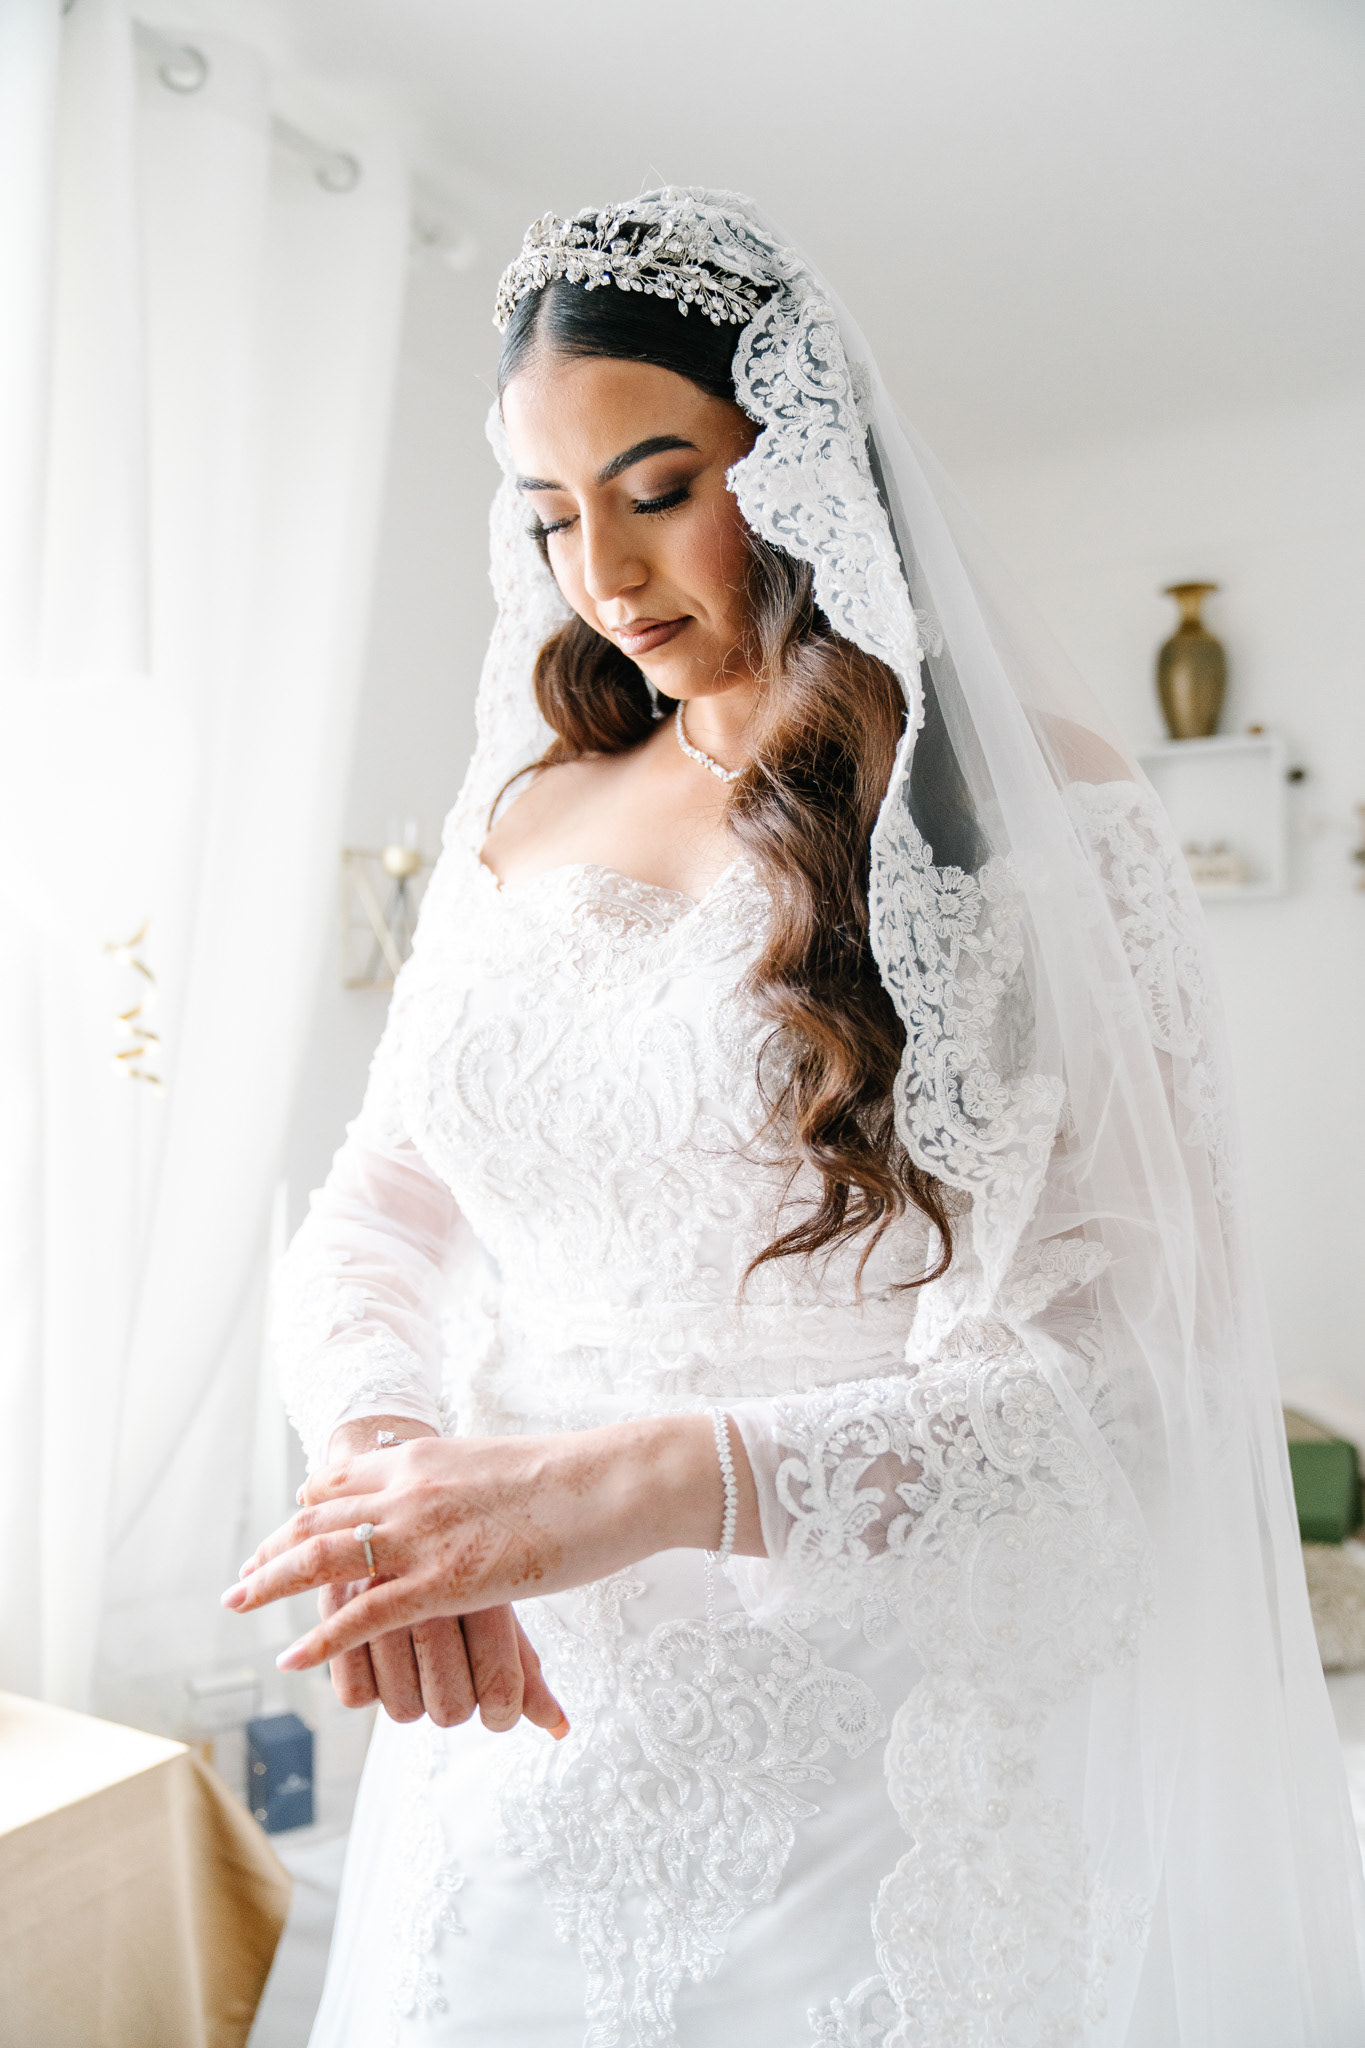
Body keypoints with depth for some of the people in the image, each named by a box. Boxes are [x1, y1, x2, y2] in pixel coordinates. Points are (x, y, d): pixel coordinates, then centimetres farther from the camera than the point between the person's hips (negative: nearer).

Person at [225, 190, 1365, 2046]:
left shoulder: (1041, 811, -10)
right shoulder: (520, 815, 5)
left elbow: (1130, 1354, -16)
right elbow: (376, 1212, 5)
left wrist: (663, 1479, -28)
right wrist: (375, 1444, -17)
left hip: (870, 1767, -4)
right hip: (520, 1712, 4)